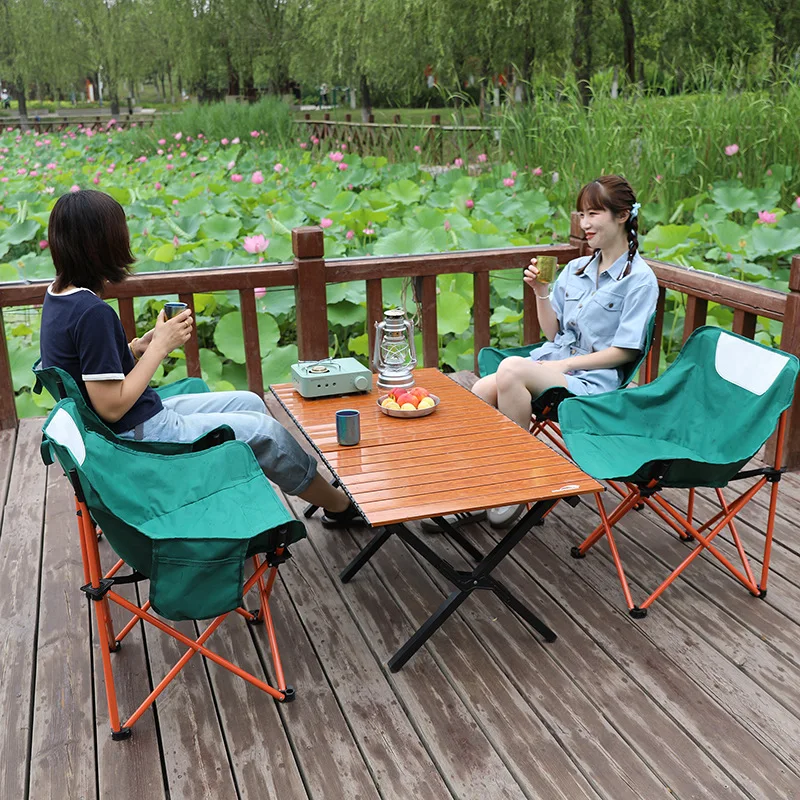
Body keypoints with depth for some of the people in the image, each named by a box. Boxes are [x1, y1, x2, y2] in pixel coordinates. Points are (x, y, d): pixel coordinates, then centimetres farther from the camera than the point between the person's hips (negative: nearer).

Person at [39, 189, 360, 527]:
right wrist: (159, 347, -18)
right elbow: (111, 406, -27)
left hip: (144, 419, 10)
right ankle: (342, 506, 20)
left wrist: (139, 346, -1)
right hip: (137, 437, -10)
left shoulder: (60, 297, 3)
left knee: (249, 403, 16)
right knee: (265, 430, -2)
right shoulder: (92, 312, -28)